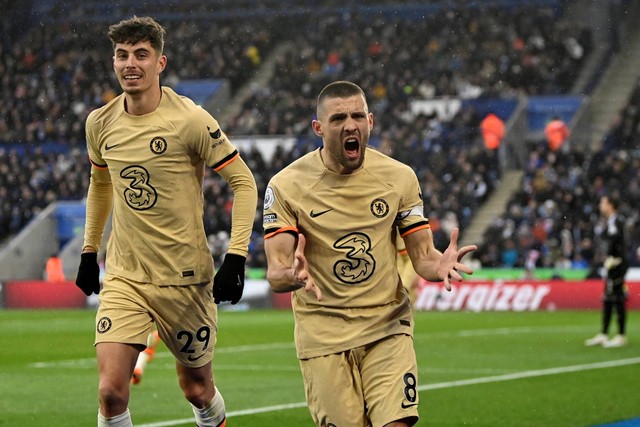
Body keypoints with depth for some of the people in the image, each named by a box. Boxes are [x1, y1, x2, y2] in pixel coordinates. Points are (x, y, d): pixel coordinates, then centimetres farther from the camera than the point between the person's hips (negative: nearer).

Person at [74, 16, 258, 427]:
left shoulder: (191, 120, -13)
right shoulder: (100, 123, 2)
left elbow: (244, 182, -8)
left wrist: (235, 259, -15)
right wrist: (89, 251, 22)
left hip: (185, 278, -3)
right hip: (124, 276, 3)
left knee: (198, 390, 12)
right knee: (111, 391, -14)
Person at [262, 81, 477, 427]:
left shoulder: (399, 177, 0)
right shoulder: (286, 186, -7)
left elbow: (422, 255, 2)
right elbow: (275, 274, -11)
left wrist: (439, 265, -22)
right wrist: (293, 275, -36)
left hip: (388, 327, 1)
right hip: (323, 332, -1)